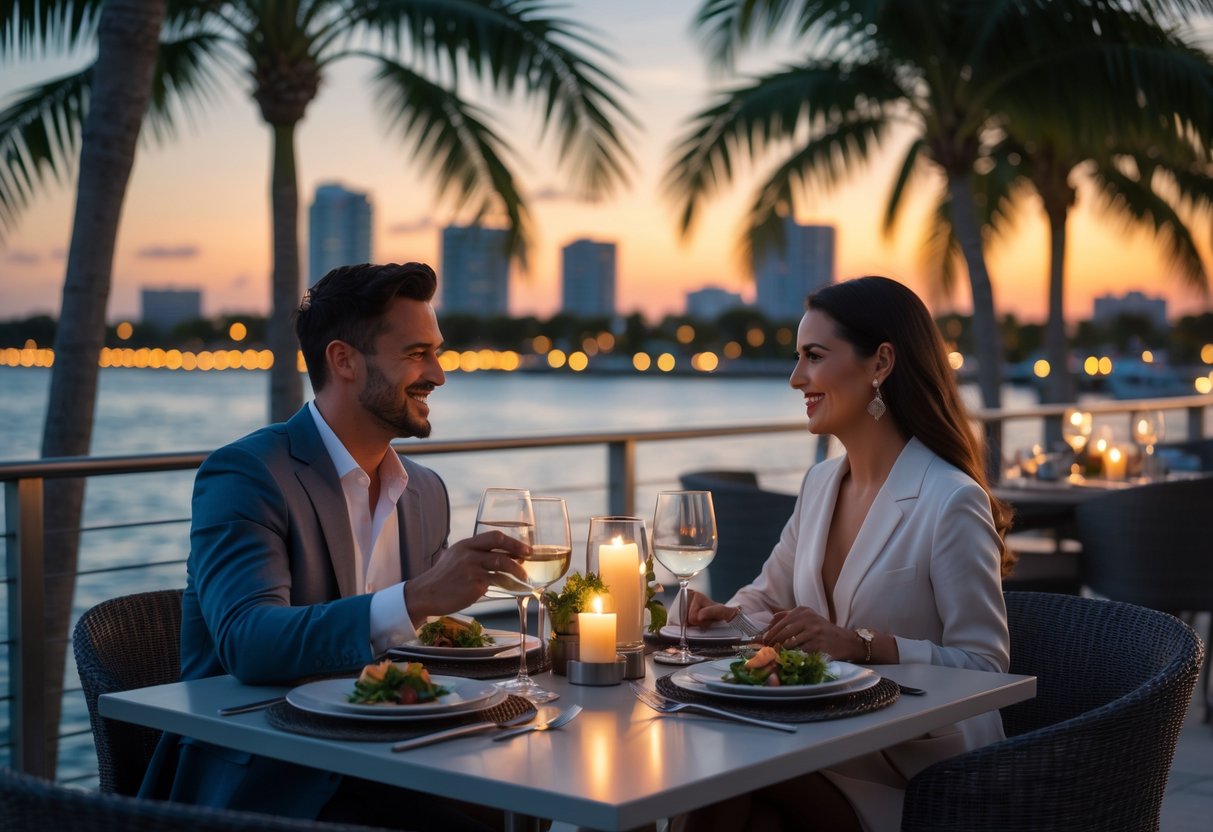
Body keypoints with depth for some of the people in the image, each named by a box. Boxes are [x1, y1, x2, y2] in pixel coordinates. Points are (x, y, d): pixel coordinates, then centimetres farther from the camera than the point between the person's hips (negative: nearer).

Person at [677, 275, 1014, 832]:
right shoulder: (821, 482, 10)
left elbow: (984, 666, -16)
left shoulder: (951, 502, -15)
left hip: (921, 772, -6)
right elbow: (770, 594, 23)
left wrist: (861, 643, -26)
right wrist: (725, 614, 0)